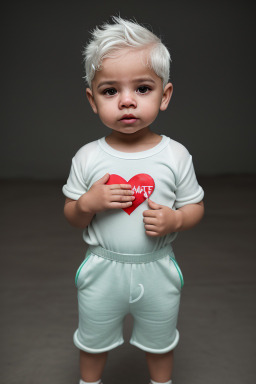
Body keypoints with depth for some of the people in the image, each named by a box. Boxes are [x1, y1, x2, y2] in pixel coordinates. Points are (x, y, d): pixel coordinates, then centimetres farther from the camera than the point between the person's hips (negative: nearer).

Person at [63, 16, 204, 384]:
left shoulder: (176, 155, -13)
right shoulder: (87, 157, -12)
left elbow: (196, 207, -2)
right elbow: (71, 216, -2)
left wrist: (174, 219, -23)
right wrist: (88, 203, -24)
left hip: (157, 270, 0)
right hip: (102, 270, 0)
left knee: (160, 343, 25)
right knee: (93, 342, 24)